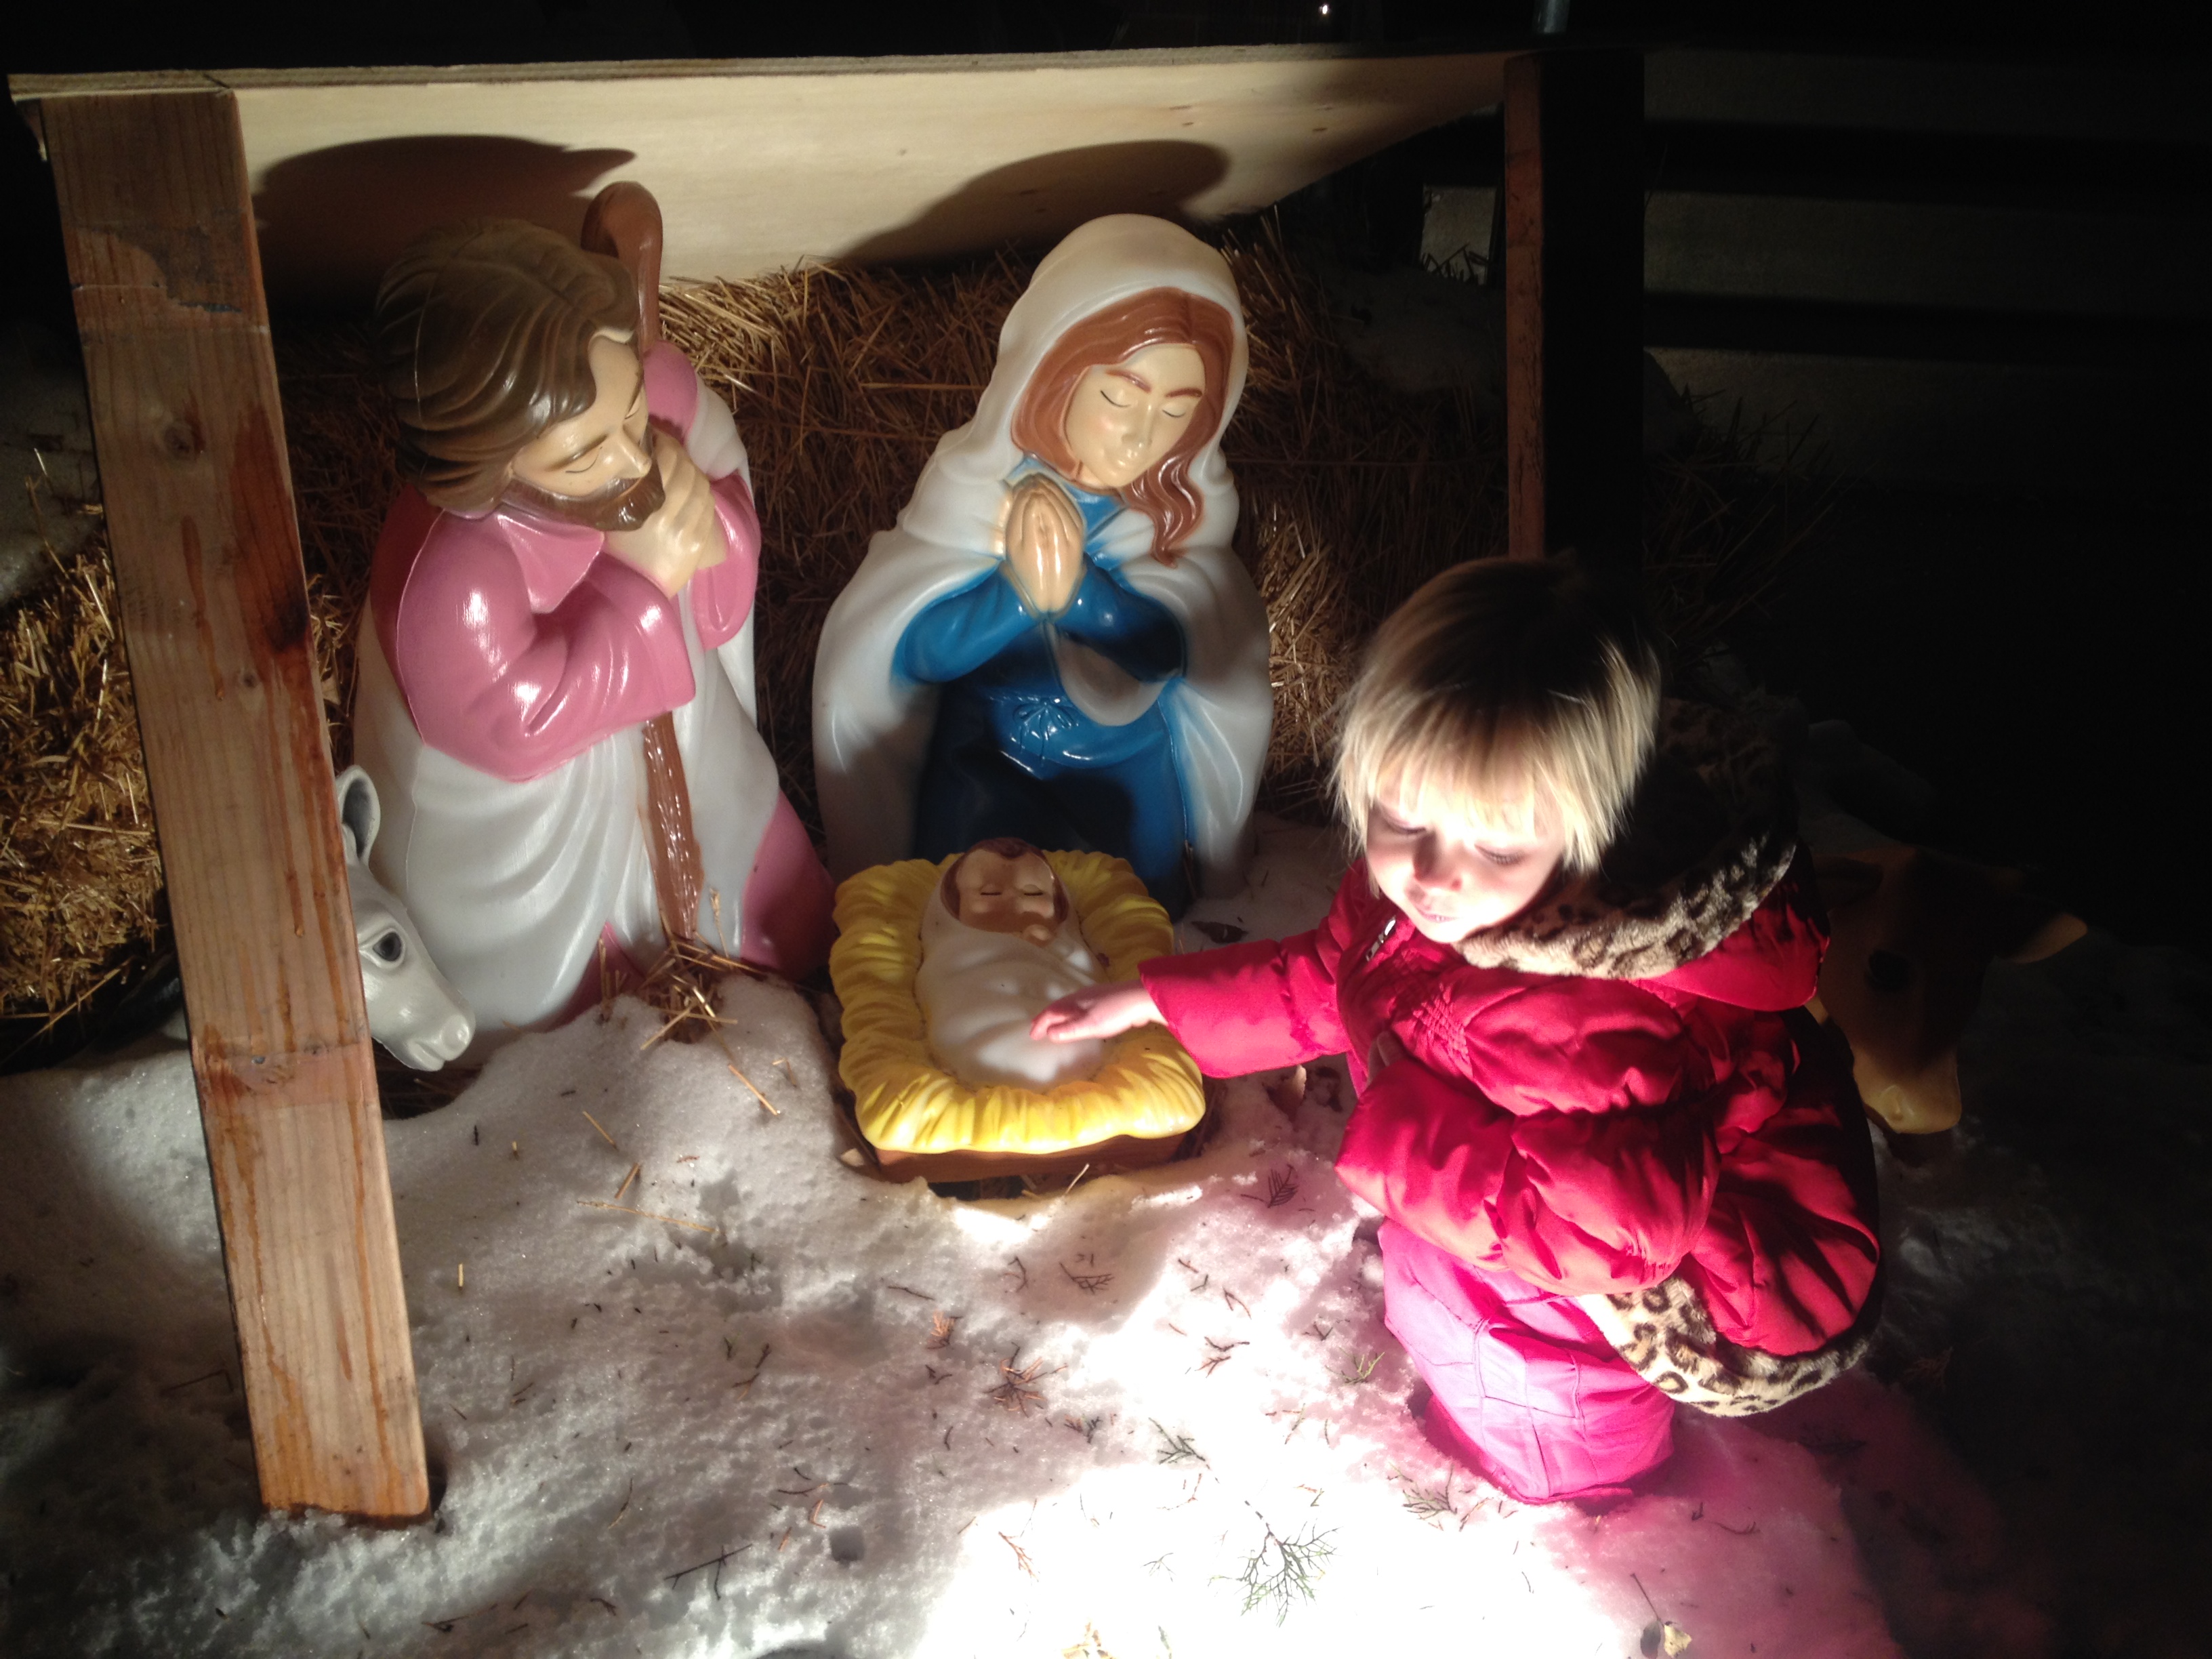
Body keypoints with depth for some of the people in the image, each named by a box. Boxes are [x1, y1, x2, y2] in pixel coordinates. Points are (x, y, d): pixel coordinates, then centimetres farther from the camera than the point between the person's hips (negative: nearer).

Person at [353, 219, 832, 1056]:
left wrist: (702, 521, -34)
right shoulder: (450, 580, -44)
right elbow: (522, 728, -29)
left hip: (684, 771, 5)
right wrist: (640, 587, -37)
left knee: (803, 946, 25)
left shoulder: (656, 387, -26)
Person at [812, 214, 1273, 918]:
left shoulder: (1190, 501, -18)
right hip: (985, 755, -1)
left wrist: (1076, 585, -39)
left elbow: (1173, 650, -22)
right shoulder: (977, 478, -23)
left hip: (1125, 767, 2)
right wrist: (1019, 588, -41)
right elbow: (915, 650, -24)